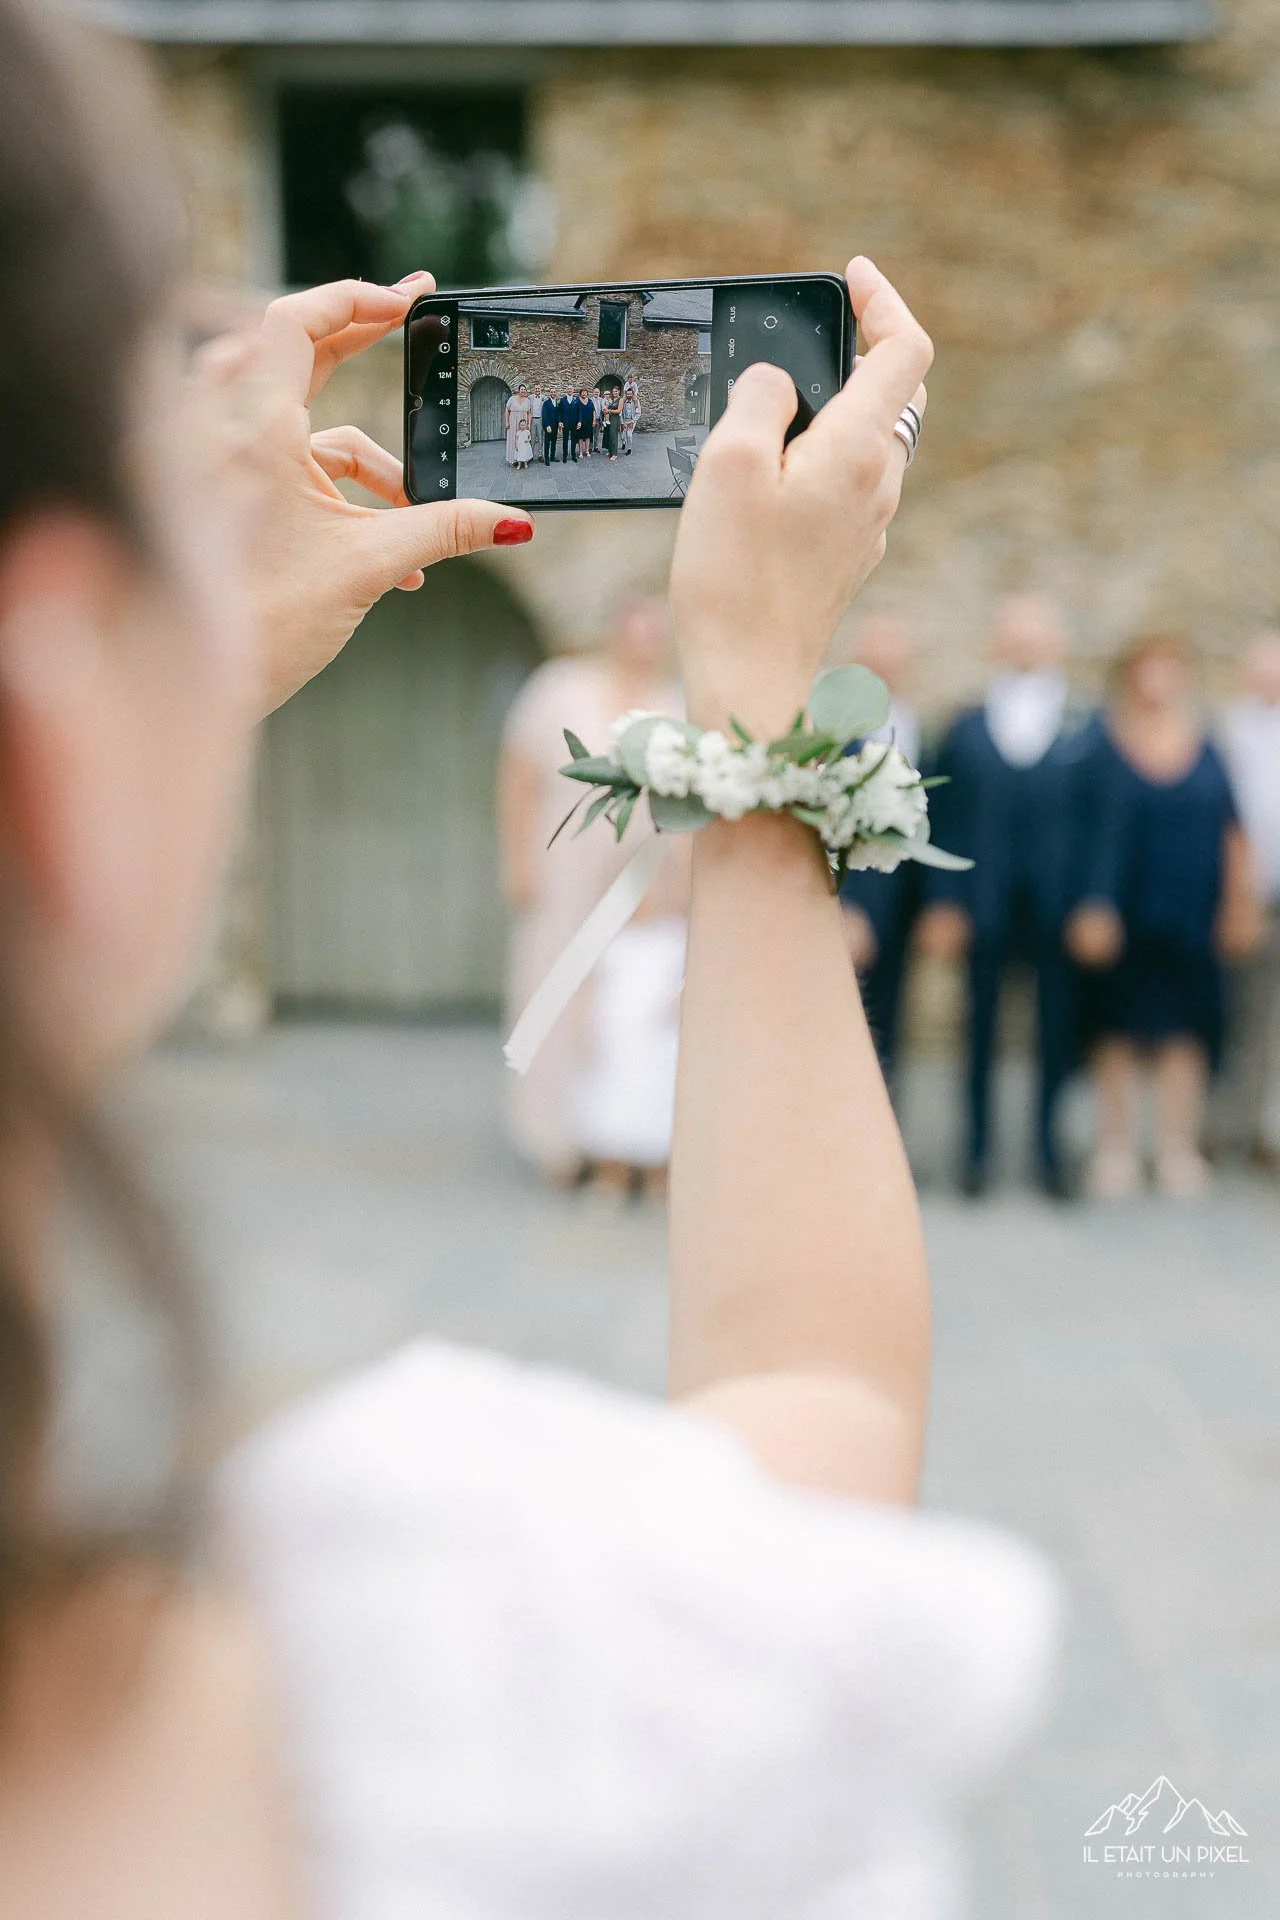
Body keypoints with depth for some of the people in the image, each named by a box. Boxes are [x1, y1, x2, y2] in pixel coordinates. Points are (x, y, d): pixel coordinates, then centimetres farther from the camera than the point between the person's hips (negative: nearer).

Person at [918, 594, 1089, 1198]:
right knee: (980, 1024, 7)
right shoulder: (966, 730, 6)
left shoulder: (1085, 733, 2)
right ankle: (977, 1144, 18)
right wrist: (942, 903, -4)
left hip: (1058, 906, -1)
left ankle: (1048, 1143, 18)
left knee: (1057, 1024, 5)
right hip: (984, 907, 1)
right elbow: (946, 824, 2)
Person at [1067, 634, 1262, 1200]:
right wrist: (1092, 908, -12)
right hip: (1123, 914, -2)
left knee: (1186, 1031, 4)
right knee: (1118, 1031, 3)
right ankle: (1116, 1149, 12)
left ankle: (1177, 1152, 12)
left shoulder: (1204, 746, 8)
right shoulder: (1100, 745, -1)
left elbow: (1231, 833, 10)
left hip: (1190, 915, 2)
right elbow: (1086, 831, -5)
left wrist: (1238, 904, 7)